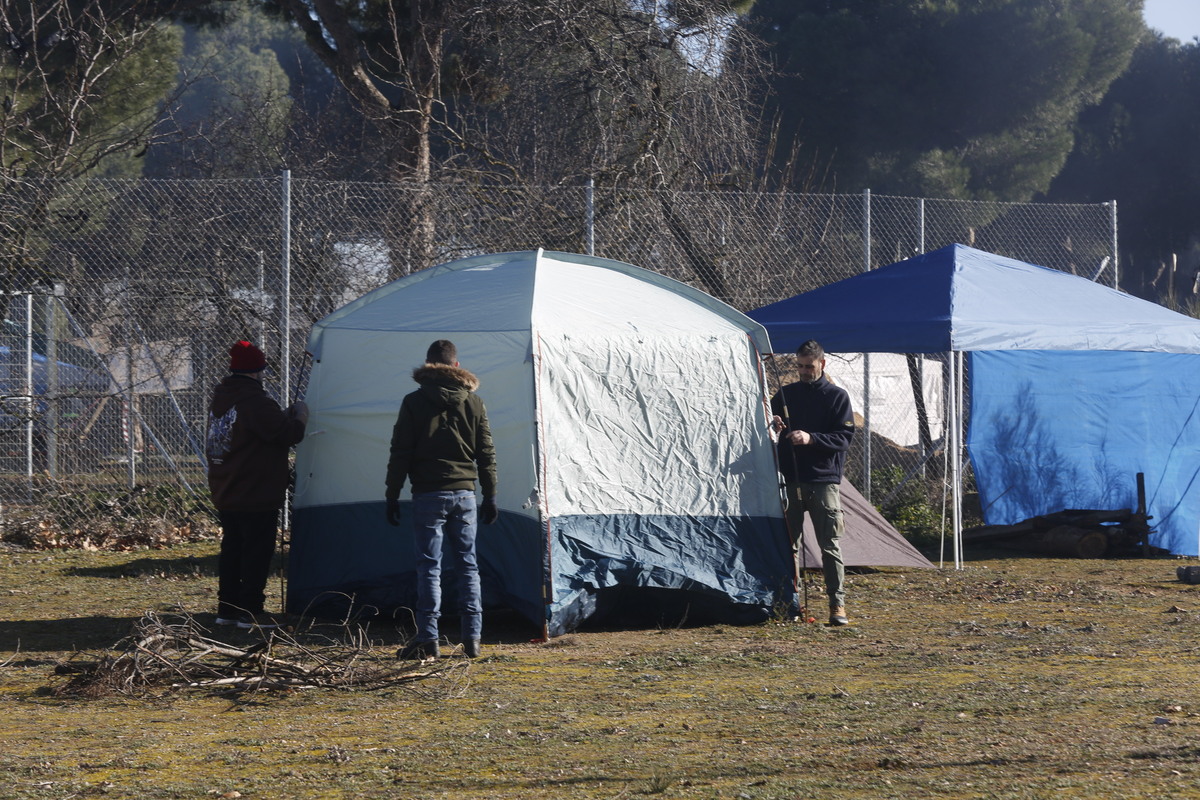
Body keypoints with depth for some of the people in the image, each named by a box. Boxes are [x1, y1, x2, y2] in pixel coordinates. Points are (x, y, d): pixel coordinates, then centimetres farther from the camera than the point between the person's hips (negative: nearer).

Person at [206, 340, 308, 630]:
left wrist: (284, 416, 14)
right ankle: (250, 612, -3)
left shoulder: (219, 399, 11)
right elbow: (286, 434, -21)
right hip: (256, 497, -9)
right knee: (257, 552, -3)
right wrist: (300, 416, -2)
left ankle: (227, 609, 20)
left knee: (232, 549, 16)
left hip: (224, 494, 9)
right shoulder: (254, 400, -20)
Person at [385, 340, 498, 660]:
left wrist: (392, 496, 2)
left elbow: (400, 453, -3)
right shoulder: (474, 403, 6)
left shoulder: (414, 402, -3)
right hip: (465, 494, 3)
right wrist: (490, 495, 13)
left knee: (429, 566, -1)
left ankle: (428, 640, -5)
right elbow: (486, 453, 7)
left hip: (428, 494, -3)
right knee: (467, 565, 8)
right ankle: (472, 639, 7)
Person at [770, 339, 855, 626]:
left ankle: (837, 605, -4)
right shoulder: (786, 394, 13)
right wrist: (770, 425, -9)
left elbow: (844, 438, -4)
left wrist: (811, 439, -18)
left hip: (824, 481, -3)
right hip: (791, 481, 3)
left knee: (830, 546, -5)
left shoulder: (837, 396, 4)